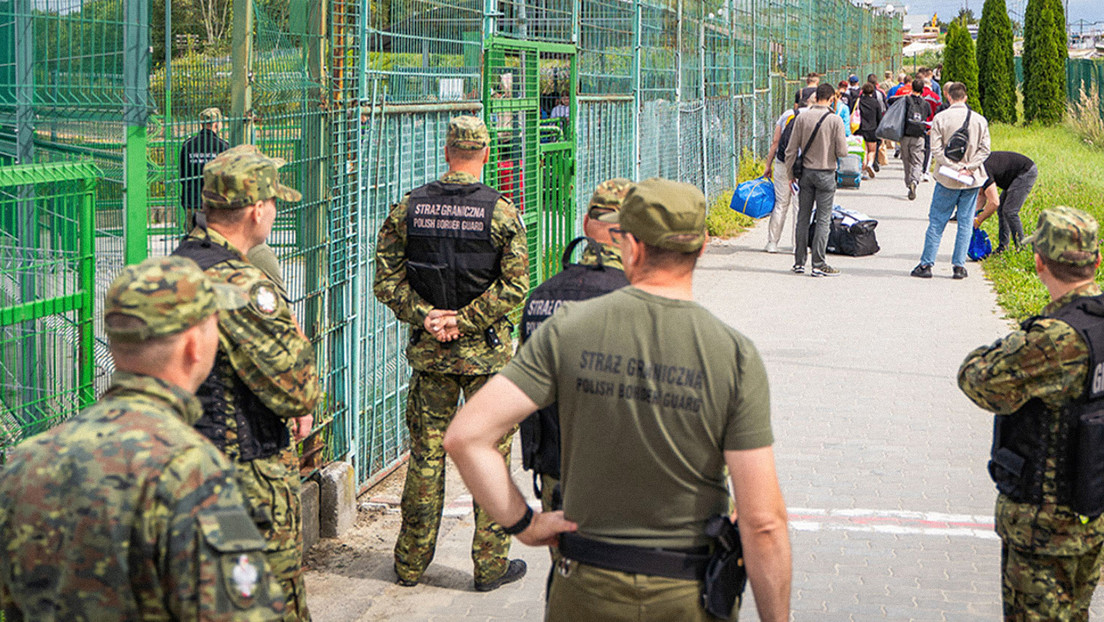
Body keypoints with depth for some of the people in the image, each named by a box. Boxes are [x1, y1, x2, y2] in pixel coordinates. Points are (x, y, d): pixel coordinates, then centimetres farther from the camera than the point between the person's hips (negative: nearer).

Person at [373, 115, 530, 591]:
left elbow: (387, 280, -3)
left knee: (426, 454, 10)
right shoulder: (501, 212, -8)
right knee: (491, 455, 6)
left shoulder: (408, 209, 0)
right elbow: (514, 286, -14)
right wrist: (463, 321, -12)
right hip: (487, 354, -3)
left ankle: (411, 563, 17)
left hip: (429, 353, 3)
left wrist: (424, 317, -8)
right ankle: (490, 565, 11)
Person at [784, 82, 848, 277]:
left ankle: (799, 262, 13)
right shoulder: (835, 120, -10)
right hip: (826, 173, -3)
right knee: (823, 220, 1)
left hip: (806, 173, 3)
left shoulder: (802, 117, -2)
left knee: (803, 217, 11)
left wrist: (789, 172, 8)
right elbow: (842, 152, -11)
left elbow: (792, 148, -1)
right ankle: (818, 264, -2)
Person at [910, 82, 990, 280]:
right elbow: (984, 149, -1)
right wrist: (969, 167, -6)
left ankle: (926, 264, 6)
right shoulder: (980, 120, 3)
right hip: (972, 181, 2)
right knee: (965, 223, 7)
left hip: (947, 179, -2)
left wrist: (954, 167, -10)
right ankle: (959, 266, 7)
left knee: (936, 221, 5)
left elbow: (936, 149, -11)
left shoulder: (940, 118, -6)